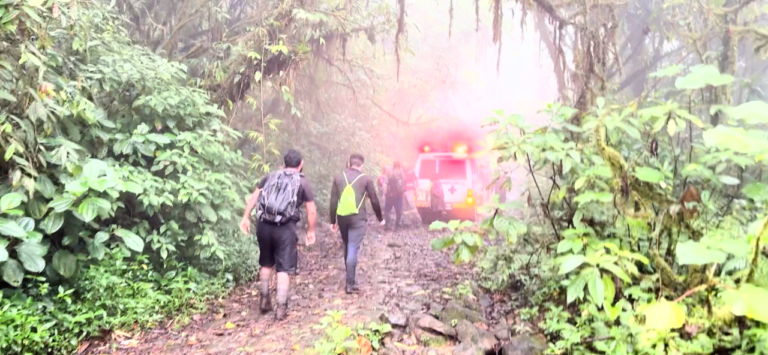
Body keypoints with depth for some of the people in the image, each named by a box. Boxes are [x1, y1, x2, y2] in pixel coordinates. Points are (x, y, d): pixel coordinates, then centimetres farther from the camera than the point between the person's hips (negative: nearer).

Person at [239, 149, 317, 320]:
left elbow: (254, 197, 8)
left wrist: (246, 218, 9)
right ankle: (281, 308, 4)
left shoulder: (270, 177, 15)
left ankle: (264, 300, 30)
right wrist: (311, 231, 12)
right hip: (285, 228, -4)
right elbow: (312, 211, 2)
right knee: (284, 268, 4)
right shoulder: (303, 183, 5)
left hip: (264, 225, 4)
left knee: (266, 264, 22)